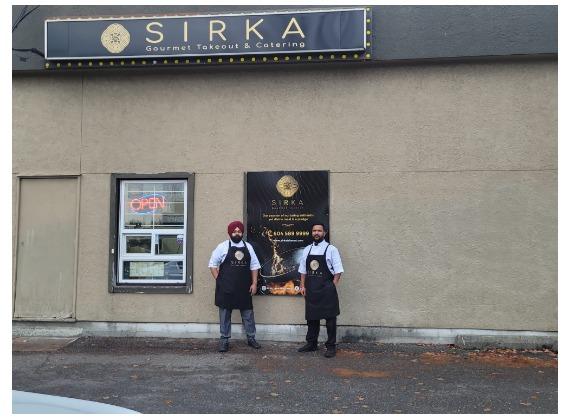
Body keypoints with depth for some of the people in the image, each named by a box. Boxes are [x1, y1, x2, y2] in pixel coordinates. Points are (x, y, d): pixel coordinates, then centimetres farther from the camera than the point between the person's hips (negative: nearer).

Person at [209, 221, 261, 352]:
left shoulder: (248, 247, 8)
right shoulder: (223, 246, -2)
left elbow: (254, 266, 10)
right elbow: (212, 264, 2)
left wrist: (254, 283, 3)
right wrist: (219, 280, -4)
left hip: (244, 288, 3)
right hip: (226, 288, -3)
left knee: (248, 313, 10)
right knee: (225, 314, 5)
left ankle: (251, 338, 22)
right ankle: (224, 340, 16)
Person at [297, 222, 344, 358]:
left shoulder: (331, 249, -4)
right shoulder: (307, 250, 9)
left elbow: (338, 271, -6)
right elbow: (303, 270, 12)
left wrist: (332, 286, -12)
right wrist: (302, 286, 5)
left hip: (326, 289, -4)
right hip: (311, 289, 4)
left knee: (330, 318, 2)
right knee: (311, 317, 12)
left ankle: (331, 346, 11)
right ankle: (311, 343, 24)